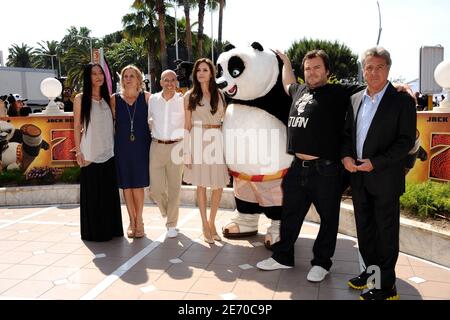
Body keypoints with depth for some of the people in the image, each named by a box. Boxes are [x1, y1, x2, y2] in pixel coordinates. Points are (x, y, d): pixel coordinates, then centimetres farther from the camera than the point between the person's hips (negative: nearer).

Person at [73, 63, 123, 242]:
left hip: (108, 153, 4)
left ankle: (111, 229, 21)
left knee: (109, 193, 9)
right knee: (92, 194, 2)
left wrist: (114, 147, 7)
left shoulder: (107, 98, 11)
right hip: (90, 154, -4)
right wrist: (78, 151, -8)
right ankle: (94, 231, 14)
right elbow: (77, 127, -2)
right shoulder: (81, 99, -1)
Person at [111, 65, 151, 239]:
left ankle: (139, 220, 16)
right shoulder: (115, 99, 5)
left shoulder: (146, 97, 3)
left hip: (141, 145, -1)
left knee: (138, 183, 2)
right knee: (126, 184, 6)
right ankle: (132, 221, 20)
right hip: (122, 145, 1)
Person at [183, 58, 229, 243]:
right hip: (198, 141, -2)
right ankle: (205, 226, 16)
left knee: (219, 185, 2)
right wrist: (187, 151, -4)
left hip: (217, 140, 2)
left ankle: (212, 222, 21)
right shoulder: (190, 96, 5)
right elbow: (187, 125, 3)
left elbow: (225, 120, 13)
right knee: (201, 185, 3)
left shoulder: (219, 95, 10)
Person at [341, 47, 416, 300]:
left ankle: (386, 287, 16)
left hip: (385, 179, -5)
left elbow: (407, 141, -10)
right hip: (359, 177, 6)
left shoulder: (402, 101, -7)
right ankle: (372, 271, 33)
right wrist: (346, 155, -3)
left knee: (386, 232, 4)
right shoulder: (356, 99, 10)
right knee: (364, 229, 15)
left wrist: (376, 162, -18)